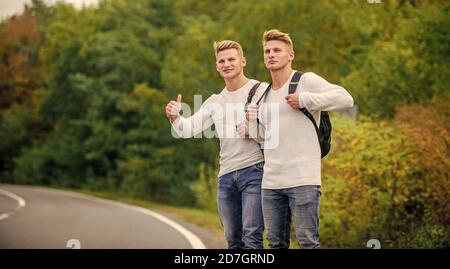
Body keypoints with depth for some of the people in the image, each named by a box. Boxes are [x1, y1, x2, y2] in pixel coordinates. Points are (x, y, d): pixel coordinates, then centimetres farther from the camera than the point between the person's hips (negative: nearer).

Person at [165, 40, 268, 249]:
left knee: (251, 237, -13)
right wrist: (175, 118, -12)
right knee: (233, 239, 10)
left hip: (254, 170, -6)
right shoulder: (214, 102, 16)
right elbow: (188, 130, 9)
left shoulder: (261, 91, -1)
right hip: (226, 175, 6)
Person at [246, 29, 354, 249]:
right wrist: (253, 122, 7)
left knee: (307, 242, -8)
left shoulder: (306, 80, -3)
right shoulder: (265, 95, 19)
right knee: (276, 243, 9)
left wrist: (305, 100, -16)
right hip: (271, 181, 7)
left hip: (303, 180, -7)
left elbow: (345, 99, -16)